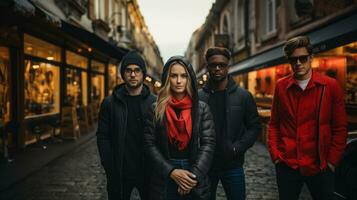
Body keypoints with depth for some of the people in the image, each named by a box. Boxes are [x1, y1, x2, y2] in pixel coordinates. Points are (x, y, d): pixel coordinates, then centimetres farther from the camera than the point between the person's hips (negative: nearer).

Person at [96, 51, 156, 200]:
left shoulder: (154, 103, 0)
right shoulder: (110, 103, 1)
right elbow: (103, 137, -1)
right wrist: (110, 169, -8)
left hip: (148, 171, 0)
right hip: (119, 173, 0)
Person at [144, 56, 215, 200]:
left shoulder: (202, 108, 0)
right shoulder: (156, 109, -1)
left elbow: (208, 143, -6)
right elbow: (150, 144, -4)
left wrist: (195, 175, -17)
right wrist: (171, 171, -15)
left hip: (194, 176, 1)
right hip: (164, 179, 0)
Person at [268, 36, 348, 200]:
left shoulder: (330, 86, -2)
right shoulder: (281, 86, 2)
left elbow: (340, 128, 0)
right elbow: (274, 124, 6)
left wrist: (332, 160, -4)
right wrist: (275, 155, -1)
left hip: (320, 166, -1)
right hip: (286, 165, 1)